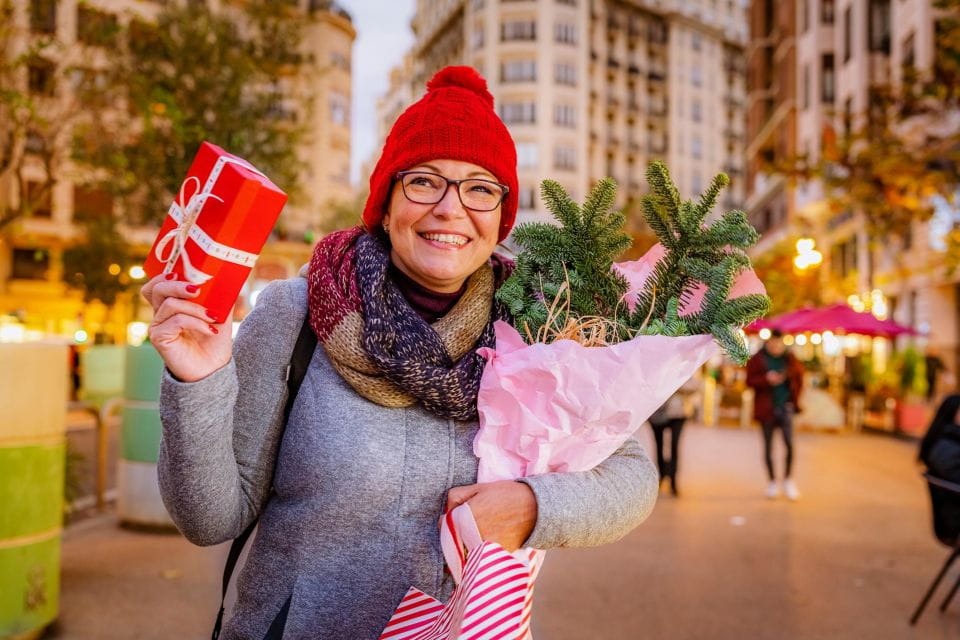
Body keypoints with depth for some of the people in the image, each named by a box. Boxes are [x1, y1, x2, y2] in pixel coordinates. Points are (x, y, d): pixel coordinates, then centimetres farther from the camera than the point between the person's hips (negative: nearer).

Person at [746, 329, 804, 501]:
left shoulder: (789, 358, 6)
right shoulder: (757, 359, -2)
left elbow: (799, 376, 16)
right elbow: (750, 380, -4)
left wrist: (795, 398, 7)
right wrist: (767, 379, -20)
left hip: (785, 406, 1)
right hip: (767, 408, -1)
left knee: (789, 443, -9)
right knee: (768, 446, 7)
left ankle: (788, 479, 9)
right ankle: (772, 481, 21)